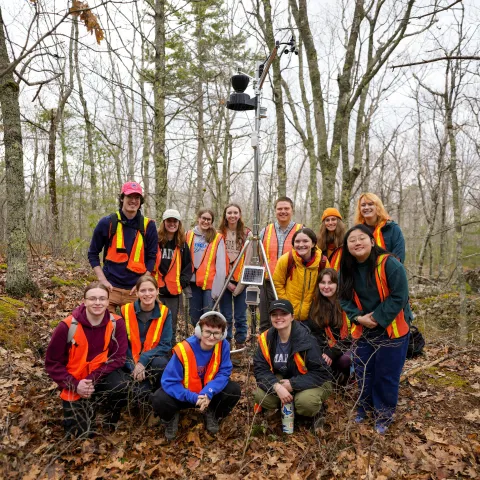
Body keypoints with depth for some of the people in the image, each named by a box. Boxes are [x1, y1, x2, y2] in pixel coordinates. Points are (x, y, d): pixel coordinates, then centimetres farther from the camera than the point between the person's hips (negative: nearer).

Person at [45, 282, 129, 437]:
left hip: (102, 374, 1)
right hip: (75, 382, 0)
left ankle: (111, 420, 2)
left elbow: (118, 357, -13)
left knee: (121, 387, -32)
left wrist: (93, 378, -25)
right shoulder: (67, 326, -18)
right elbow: (52, 363, -10)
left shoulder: (116, 323, -15)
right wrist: (75, 385, -20)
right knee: (82, 433, -2)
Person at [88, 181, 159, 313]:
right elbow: (93, 254, 7)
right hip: (110, 287, -1)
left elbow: (151, 257, 6)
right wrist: (102, 280, -3)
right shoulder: (107, 223, 1)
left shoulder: (148, 226, 3)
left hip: (135, 290, 1)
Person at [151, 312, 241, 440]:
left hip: (209, 393, 3)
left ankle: (213, 415, 9)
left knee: (234, 390, -22)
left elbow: (224, 373, -16)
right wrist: (193, 398, -37)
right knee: (159, 400, -30)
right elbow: (169, 382, -25)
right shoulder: (183, 349, -29)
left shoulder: (223, 345, -20)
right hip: (186, 394, -2)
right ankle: (171, 419, 8)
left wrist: (208, 393, -35)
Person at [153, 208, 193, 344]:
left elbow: (188, 265, 11)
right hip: (155, 289, -2)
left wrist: (183, 282, -1)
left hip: (174, 290, 3)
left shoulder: (182, 244, 8)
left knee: (171, 323, 13)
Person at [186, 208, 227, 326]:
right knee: (194, 318, 13)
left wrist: (217, 287, -13)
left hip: (210, 283, -3)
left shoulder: (217, 238, -4)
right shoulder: (189, 236, 6)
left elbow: (221, 265, -8)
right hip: (193, 282, 4)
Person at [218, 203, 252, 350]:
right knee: (226, 316, 5)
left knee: (240, 316, 3)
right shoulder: (219, 233, 5)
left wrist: (240, 282, -7)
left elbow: (248, 259, 0)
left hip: (241, 280, 0)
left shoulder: (247, 233, 4)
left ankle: (240, 344, 15)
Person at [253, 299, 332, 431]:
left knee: (306, 401, -36)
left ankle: (315, 412, 3)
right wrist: (277, 387, -31)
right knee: (260, 396, -20)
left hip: (313, 382, -4)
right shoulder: (266, 339, -12)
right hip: (283, 380, 5)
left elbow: (321, 372, -24)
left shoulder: (305, 339, -27)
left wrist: (293, 385, -30)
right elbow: (260, 369, -12)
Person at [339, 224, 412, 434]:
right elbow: (344, 298, 1)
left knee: (386, 375, 6)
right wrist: (358, 317, -15)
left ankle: (384, 416, 27)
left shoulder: (390, 264, -20)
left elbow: (399, 297, -21)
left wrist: (377, 318, -20)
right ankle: (365, 408, 36)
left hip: (392, 330, -4)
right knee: (363, 372, 14)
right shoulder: (347, 269, -3)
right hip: (363, 330, 5)